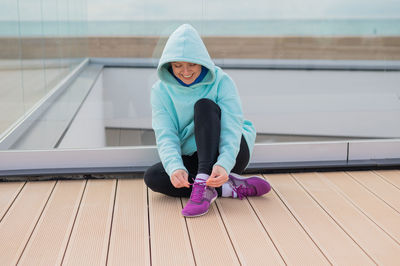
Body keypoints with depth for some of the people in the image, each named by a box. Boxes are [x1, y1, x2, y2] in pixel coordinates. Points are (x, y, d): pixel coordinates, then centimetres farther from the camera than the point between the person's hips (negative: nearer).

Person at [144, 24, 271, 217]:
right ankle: (231, 188, -27)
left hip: (231, 154, -3)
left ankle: (204, 185, -39)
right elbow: (165, 136, -15)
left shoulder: (221, 82, -12)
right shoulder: (161, 90, -4)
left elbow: (232, 128, -23)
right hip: (192, 159, 3)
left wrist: (223, 164, -42)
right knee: (152, 177, -24)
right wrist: (175, 167, -36)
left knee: (204, 105, -26)